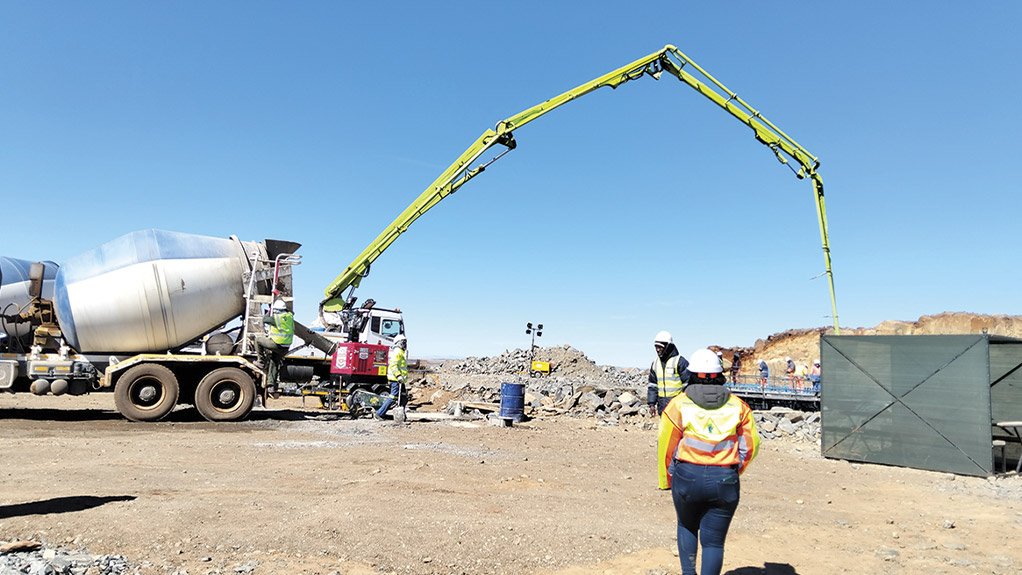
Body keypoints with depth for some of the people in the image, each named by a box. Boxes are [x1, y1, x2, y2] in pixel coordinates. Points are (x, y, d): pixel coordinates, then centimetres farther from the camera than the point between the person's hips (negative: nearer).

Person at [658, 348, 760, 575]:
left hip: (687, 477, -1)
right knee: (714, 541, 10)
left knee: (687, 526, 24)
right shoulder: (738, 406, 6)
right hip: (726, 481, 1)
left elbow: (666, 446, -3)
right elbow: (751, 446, 5)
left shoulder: (679, 405, -2)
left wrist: (666, 481, 8)